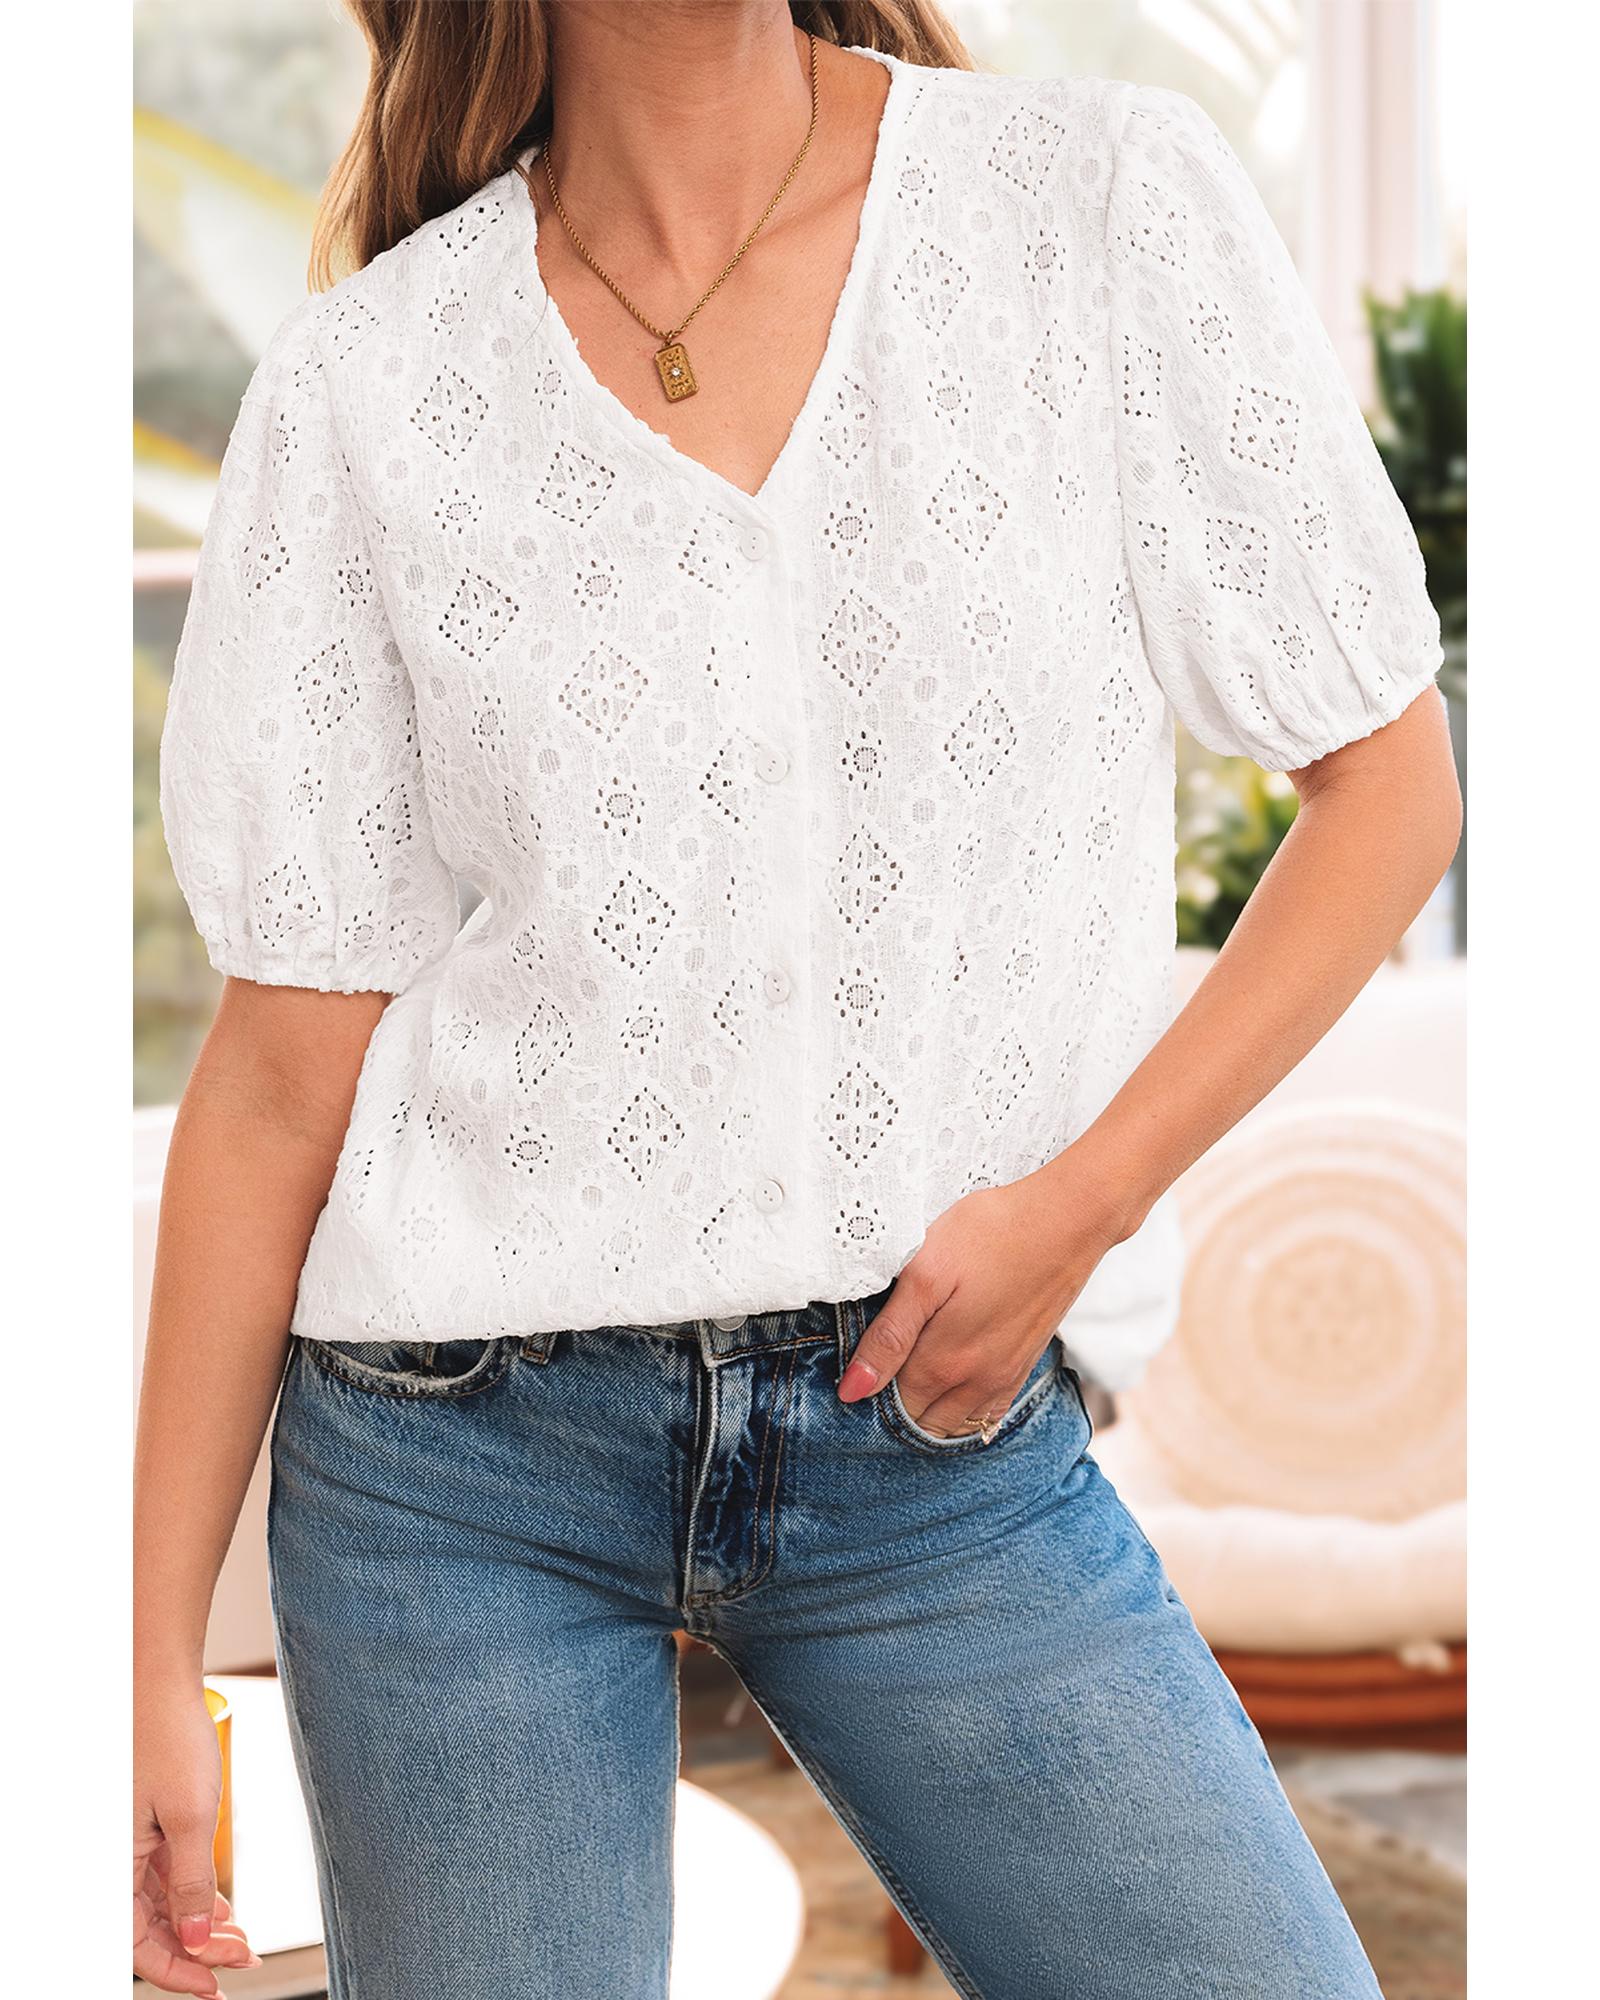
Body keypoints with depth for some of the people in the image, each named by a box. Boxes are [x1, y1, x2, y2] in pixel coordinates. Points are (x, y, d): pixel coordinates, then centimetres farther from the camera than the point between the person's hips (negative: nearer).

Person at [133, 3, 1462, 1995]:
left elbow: (1388, 783, 3)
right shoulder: (363, 381, -1)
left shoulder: (1108, 190, -1)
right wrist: (156, 1649, 0)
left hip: (943, 1444, 1)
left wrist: (1083, 1196, -9)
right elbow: (282, 1069, 1)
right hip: (462, 1445, 0)